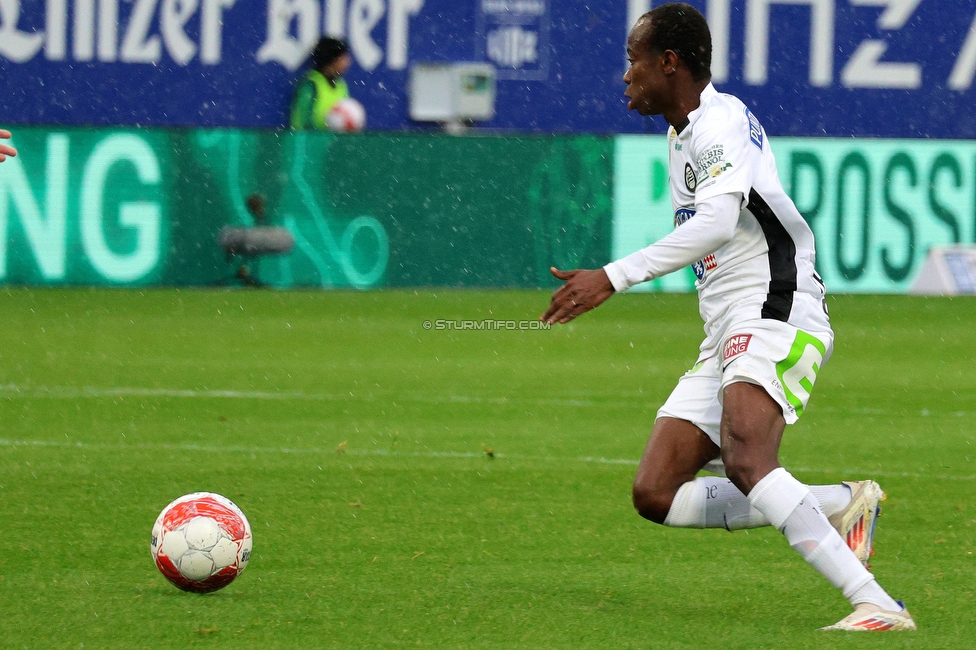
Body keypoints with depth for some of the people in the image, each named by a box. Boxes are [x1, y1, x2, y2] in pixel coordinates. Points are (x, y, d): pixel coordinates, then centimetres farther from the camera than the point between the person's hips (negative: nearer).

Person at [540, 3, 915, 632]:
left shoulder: (721, 121, -11)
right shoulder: (683, 135, 20)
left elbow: (717, 221, -28)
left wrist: (613, 277, -31)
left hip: (776, 318, -10)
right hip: (726, 335, 10)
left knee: (744, 461, -33)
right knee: (656, 494, -2)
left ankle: (879, 607, -37)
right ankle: (840, 505, -1)